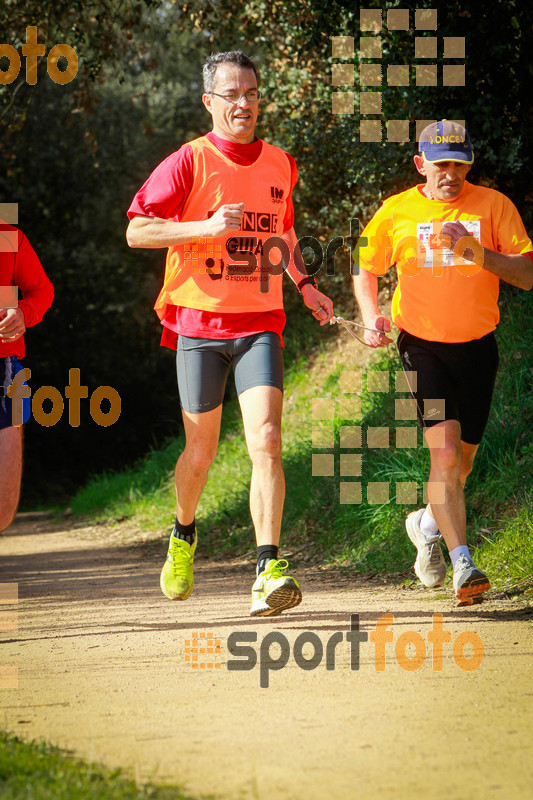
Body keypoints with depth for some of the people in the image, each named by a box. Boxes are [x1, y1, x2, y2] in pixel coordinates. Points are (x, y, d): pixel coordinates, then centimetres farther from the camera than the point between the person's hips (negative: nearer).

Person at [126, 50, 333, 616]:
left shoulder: (280, 165, 10)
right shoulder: (189, 161, -3)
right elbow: (136, 230, -7)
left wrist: (304, 284, 12)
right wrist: (207, 227, -18)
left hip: (259, 324, 2)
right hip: (198, 323, -2)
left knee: (266, 441, -16)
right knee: (201, 451, 8)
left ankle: (268, 570, -19)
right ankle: (183, 537, 38)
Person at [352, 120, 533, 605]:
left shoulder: (493, 206, -2)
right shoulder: (396, 212, 0)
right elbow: (366, 269, 15)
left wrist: (479, 255, -24)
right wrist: (372, 318, -3)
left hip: (478, 346, 2)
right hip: (422, 346, -2)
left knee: (462, 461, 13)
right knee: (445, 452, -19)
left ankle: (427, 524, 44)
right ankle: (463, 565, -19)